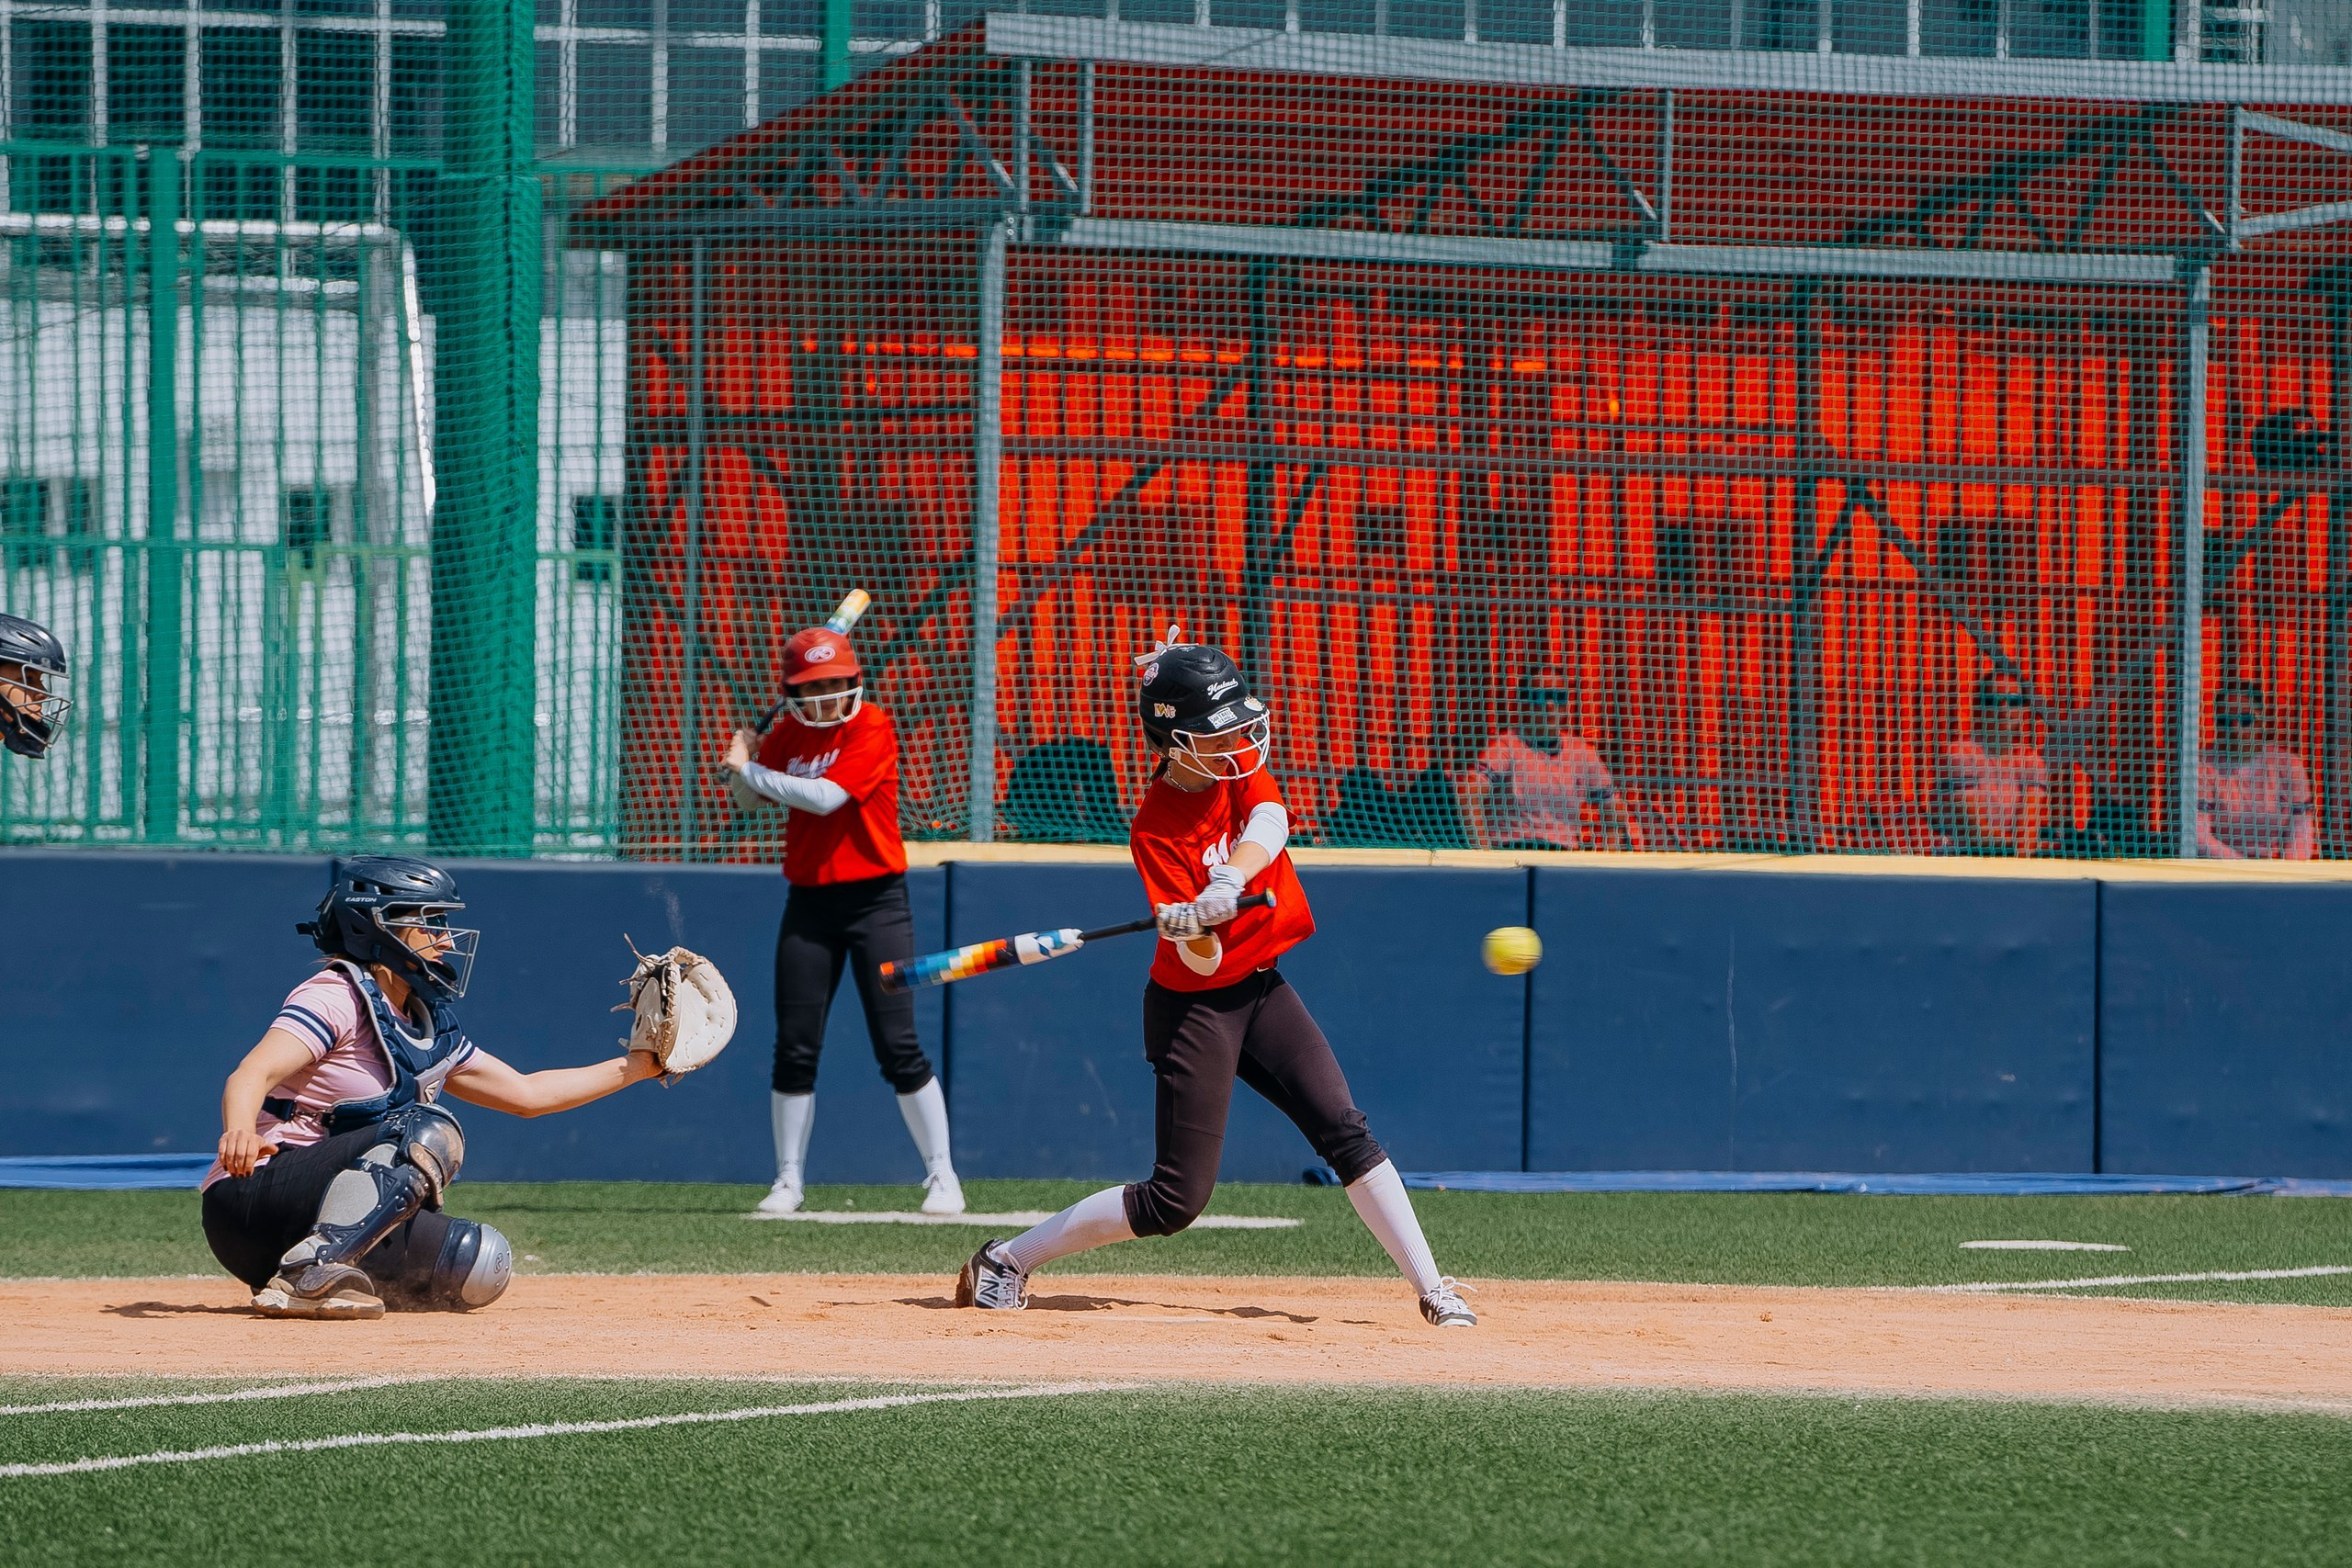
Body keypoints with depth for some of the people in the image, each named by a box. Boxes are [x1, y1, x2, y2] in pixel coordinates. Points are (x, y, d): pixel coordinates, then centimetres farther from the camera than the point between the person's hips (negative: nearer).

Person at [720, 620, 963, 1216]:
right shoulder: (789, 734, 7)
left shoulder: (872, 728, -11)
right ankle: (788, 1181, 11)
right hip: (809, 902, 5)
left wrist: (750, 769, -15)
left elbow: (826, 796, -23)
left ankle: (942, 1175, 0)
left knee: (898, 1047, -7)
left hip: (874, 900, -5)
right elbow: (751, 799, 18)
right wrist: (742, 770, -3)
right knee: (794, 1049, 2)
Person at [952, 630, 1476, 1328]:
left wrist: (1230, 880, -42)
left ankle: (1432, 1289, -4)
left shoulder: (1239, 764, -3)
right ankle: (1007, 1260, 7)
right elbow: (1201, 963, -23)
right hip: (1195, 1006, -6)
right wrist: (1193, 928, -46)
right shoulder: (1156, 829, -20)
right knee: (1176, 1200, -6)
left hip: (1262, 988, 6)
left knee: (1346, 1133, -6)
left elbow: (1270, 825, -24)